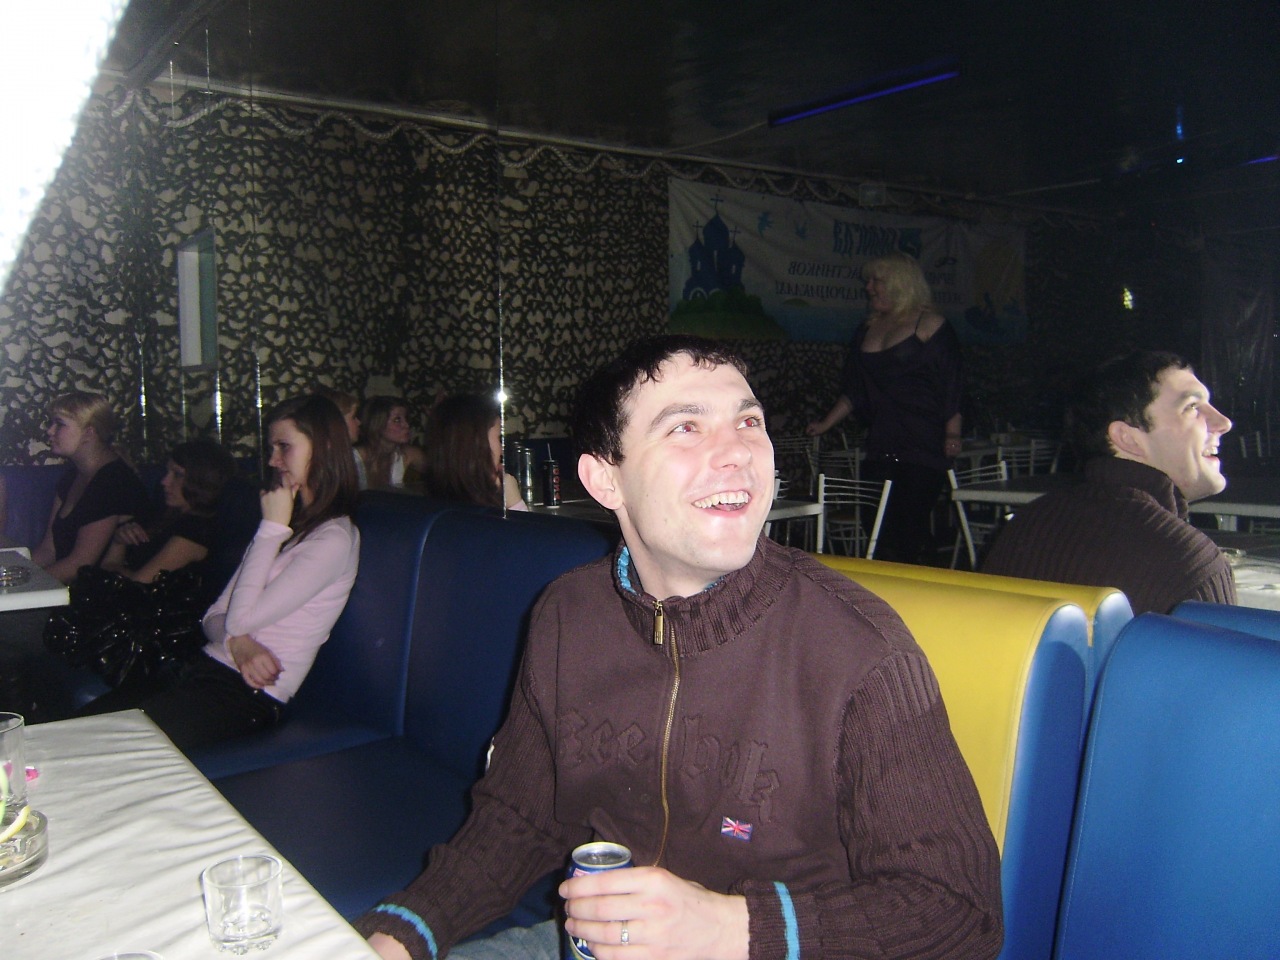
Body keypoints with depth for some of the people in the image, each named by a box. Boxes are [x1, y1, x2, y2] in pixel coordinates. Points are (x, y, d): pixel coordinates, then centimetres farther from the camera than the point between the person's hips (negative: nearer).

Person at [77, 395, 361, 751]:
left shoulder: (333, 539, -10)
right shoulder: (289, 524, 19)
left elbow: (242, 617, -15)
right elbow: (215, 616, 15)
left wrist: (272, 528, -6)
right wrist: (236, 642, -10)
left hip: (251, 694, -8)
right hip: (206, 666, 8)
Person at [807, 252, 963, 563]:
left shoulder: (929, 325, -1)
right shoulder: (868, 331, 18)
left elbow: (951, 384, -5)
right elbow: (854, 391, 23)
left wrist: (952, 434, -11)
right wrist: (825, 424, 18)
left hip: (924, 444, -6)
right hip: (881, 446, 6)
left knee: (908, 529, -10)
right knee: (878, 529, 1)